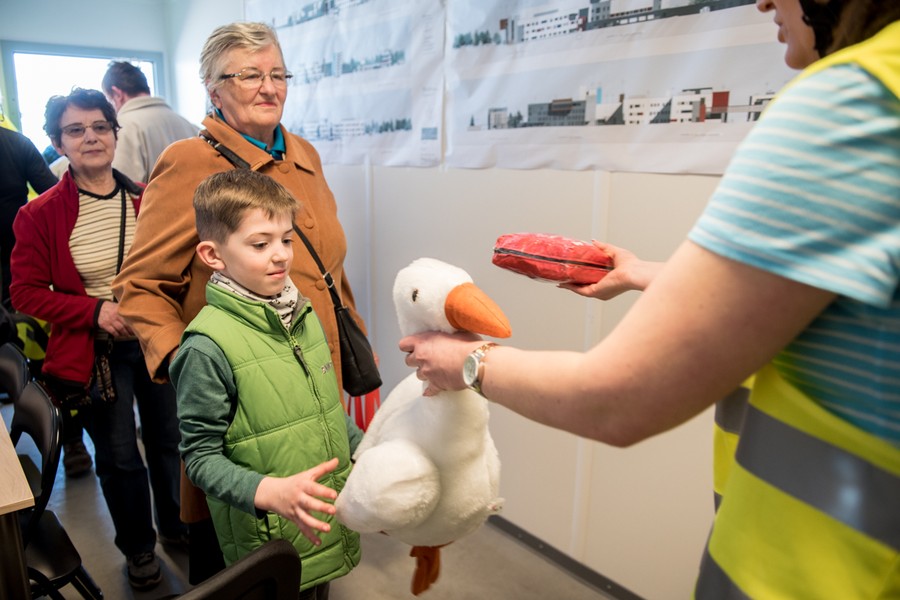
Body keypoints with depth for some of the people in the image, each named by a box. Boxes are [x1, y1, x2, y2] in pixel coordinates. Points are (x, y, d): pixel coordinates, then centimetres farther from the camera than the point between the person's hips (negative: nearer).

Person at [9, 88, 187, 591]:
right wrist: (95, 310, -17)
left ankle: (178, 526, 42)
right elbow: (26, 292, -4)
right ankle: (139, 548, 37)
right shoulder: (40, 215, -8)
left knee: (169, 440, 16)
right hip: (95, 354, -1)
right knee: (119, 458, 12)